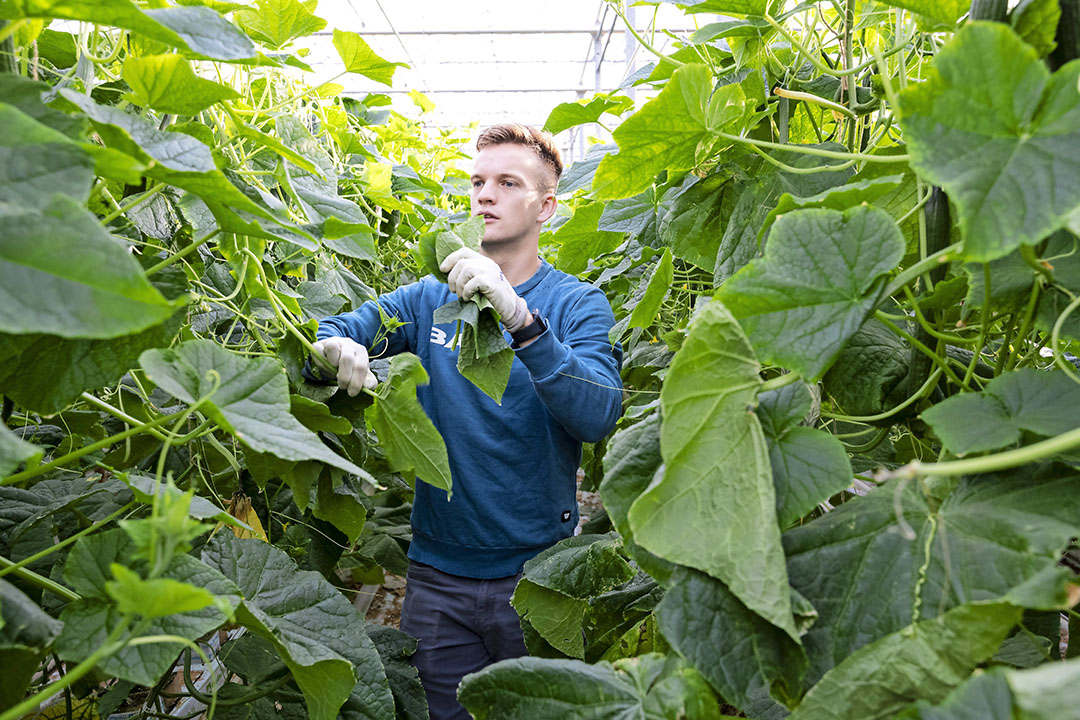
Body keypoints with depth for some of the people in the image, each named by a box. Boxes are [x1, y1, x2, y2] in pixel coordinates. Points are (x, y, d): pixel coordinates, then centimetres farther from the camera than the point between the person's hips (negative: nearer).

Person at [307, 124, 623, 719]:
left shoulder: (576, 303, -6)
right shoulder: (430, 298, 3)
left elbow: (597, 417, -23)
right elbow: (320, 334, -5)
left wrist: (518, 315, -36)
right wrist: (336, 347, -29)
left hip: (537, 574, -2)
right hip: (438, 572, 2)